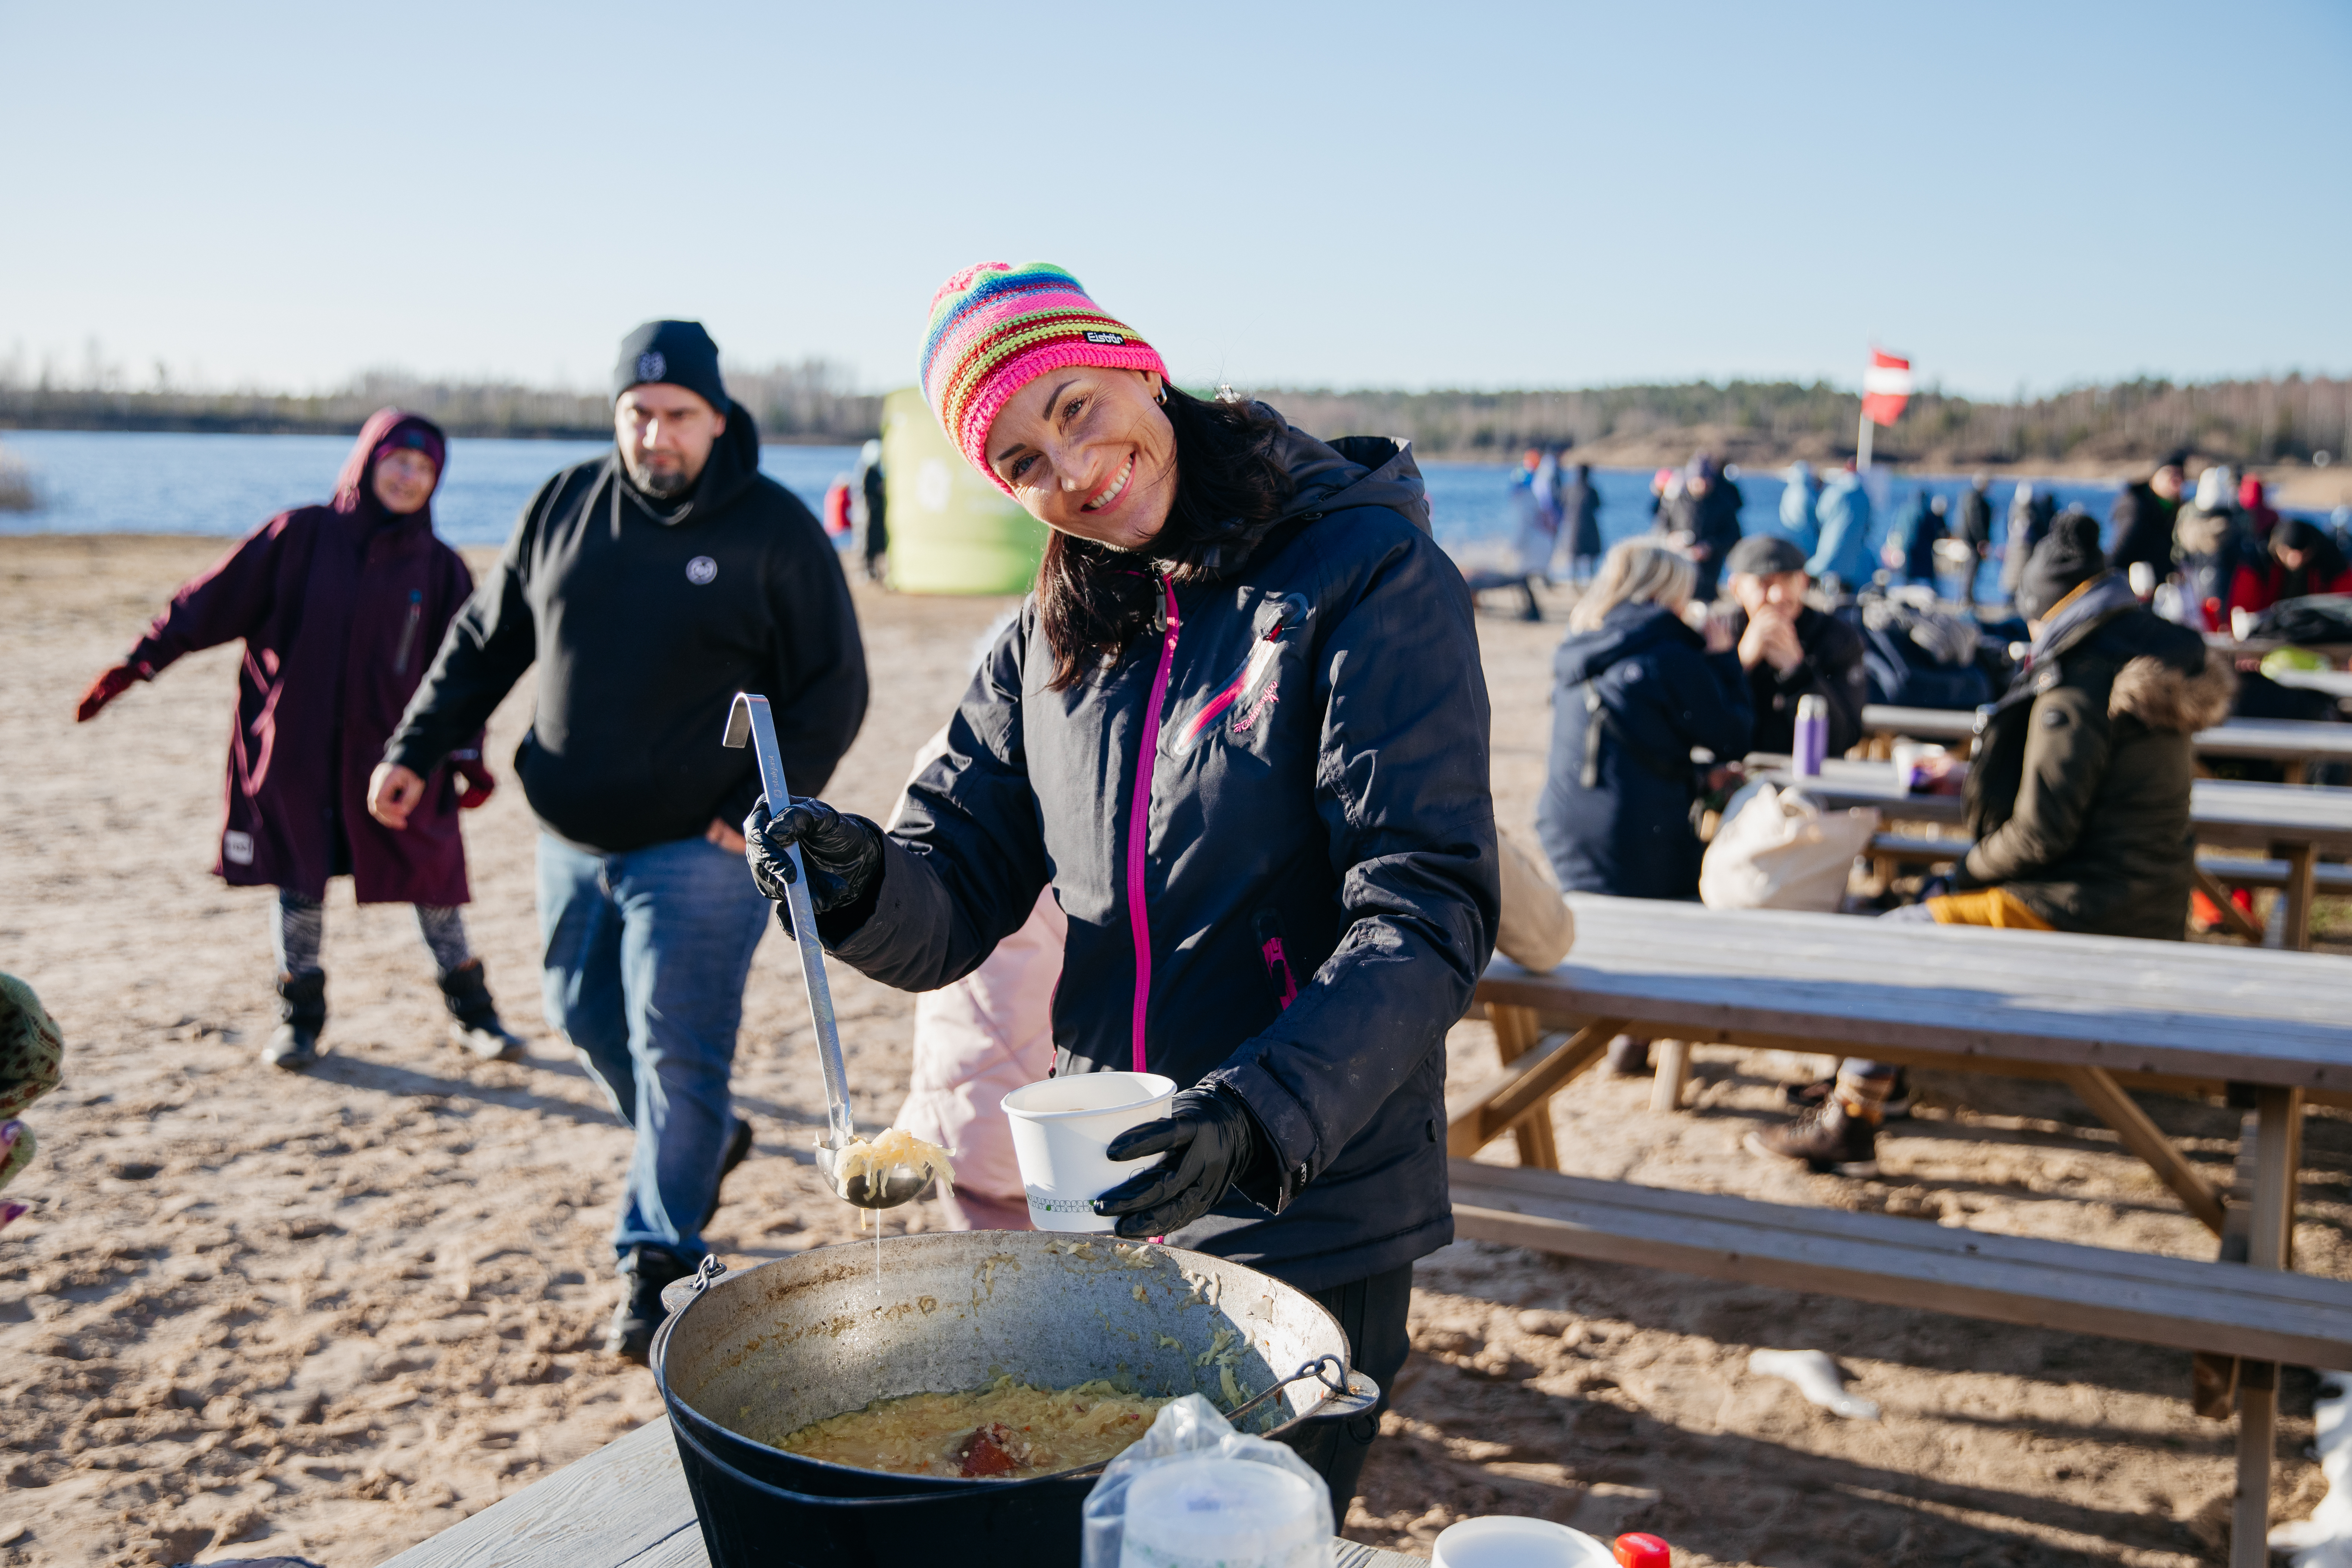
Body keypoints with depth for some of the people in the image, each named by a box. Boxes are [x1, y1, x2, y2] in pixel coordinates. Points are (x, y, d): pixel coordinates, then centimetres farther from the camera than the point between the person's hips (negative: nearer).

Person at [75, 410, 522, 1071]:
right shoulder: (300, 537, -1)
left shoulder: (440, 569, 2)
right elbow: (213, 600, 0)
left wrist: (468, 754, -4)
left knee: (430, 877, 3)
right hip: (296, 748, 0)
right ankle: (300, 1013, 22)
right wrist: (139, 663, -3)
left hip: (395, 755, 0)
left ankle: (471, 1010, 20)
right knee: (299, 880, 6)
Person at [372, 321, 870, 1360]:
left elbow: (833, 691, -6)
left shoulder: (774, 531, -8)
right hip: (573, 843, 6)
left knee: (676, 1053, -7)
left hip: (701, 848, -6)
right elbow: (484, 641, 15)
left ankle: (658, 1262, 4)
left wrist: (762, 805, -16)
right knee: (587, 1019, 18)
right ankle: (704, 1145, 42)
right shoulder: (564, 508, 4)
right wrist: (414, 749, 8)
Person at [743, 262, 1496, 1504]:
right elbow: (953, 905, 3)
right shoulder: (1048, 642, 7)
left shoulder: (1370, 577, -12)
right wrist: (859, 882, -19)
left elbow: (1428, 913, -20)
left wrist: (1262, 1116, -34)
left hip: (1309, 1225, -5)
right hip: (1101, 1214, 6)